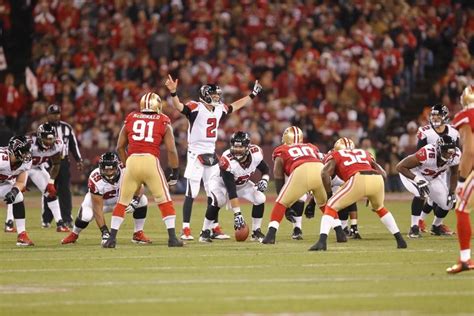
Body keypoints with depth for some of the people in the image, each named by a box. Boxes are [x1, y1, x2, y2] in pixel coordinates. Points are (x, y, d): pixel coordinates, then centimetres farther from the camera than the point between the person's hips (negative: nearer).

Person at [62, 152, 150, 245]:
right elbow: (97, 208, -34)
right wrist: (104, 231, -39)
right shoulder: (95, 180, -36)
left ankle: (138, 234, -1)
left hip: (120, 198, 3)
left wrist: (134, 201, -38)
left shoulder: (125, 171, -30)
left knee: (142, 200, -19)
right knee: (86, 215, -31)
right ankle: (74, 234, 4)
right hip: (99, 200, -3)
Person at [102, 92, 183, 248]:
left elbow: (120, 147, 18)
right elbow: (171, 149, 4)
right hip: (151, 161, -2)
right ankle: (172, 238, 4)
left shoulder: (130, 119, 17)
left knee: (122, 202, 14)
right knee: (165, 202, 10)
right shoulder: (164, 122, 11)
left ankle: (112, 238, 11)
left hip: (132, 161, 2)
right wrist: (175, 172, 11)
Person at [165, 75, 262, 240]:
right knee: (191, 193, -7)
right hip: (195, 154, -7)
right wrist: (173, 92, -47)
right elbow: (179, 106, -29)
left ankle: (215, 228, 18)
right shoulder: (195, 107, -12)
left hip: (211, 154, 7)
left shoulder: (220, 109, 9)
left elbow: (235, 106, 27)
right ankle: (186, 230, -3)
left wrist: (252, 95, 34)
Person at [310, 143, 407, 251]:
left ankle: (322, 241, -8)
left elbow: (325, 173, 8)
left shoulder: (335, 156, 27)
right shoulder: (365, 153, 38)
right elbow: (383, 173, 31)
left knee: (331, 207, 11)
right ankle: (400, 240, 31)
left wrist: (329, 194, 16)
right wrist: (371, 196, 38)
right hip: (377, 179, 4)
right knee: (379, 208, 34)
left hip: (358, 179, -4)